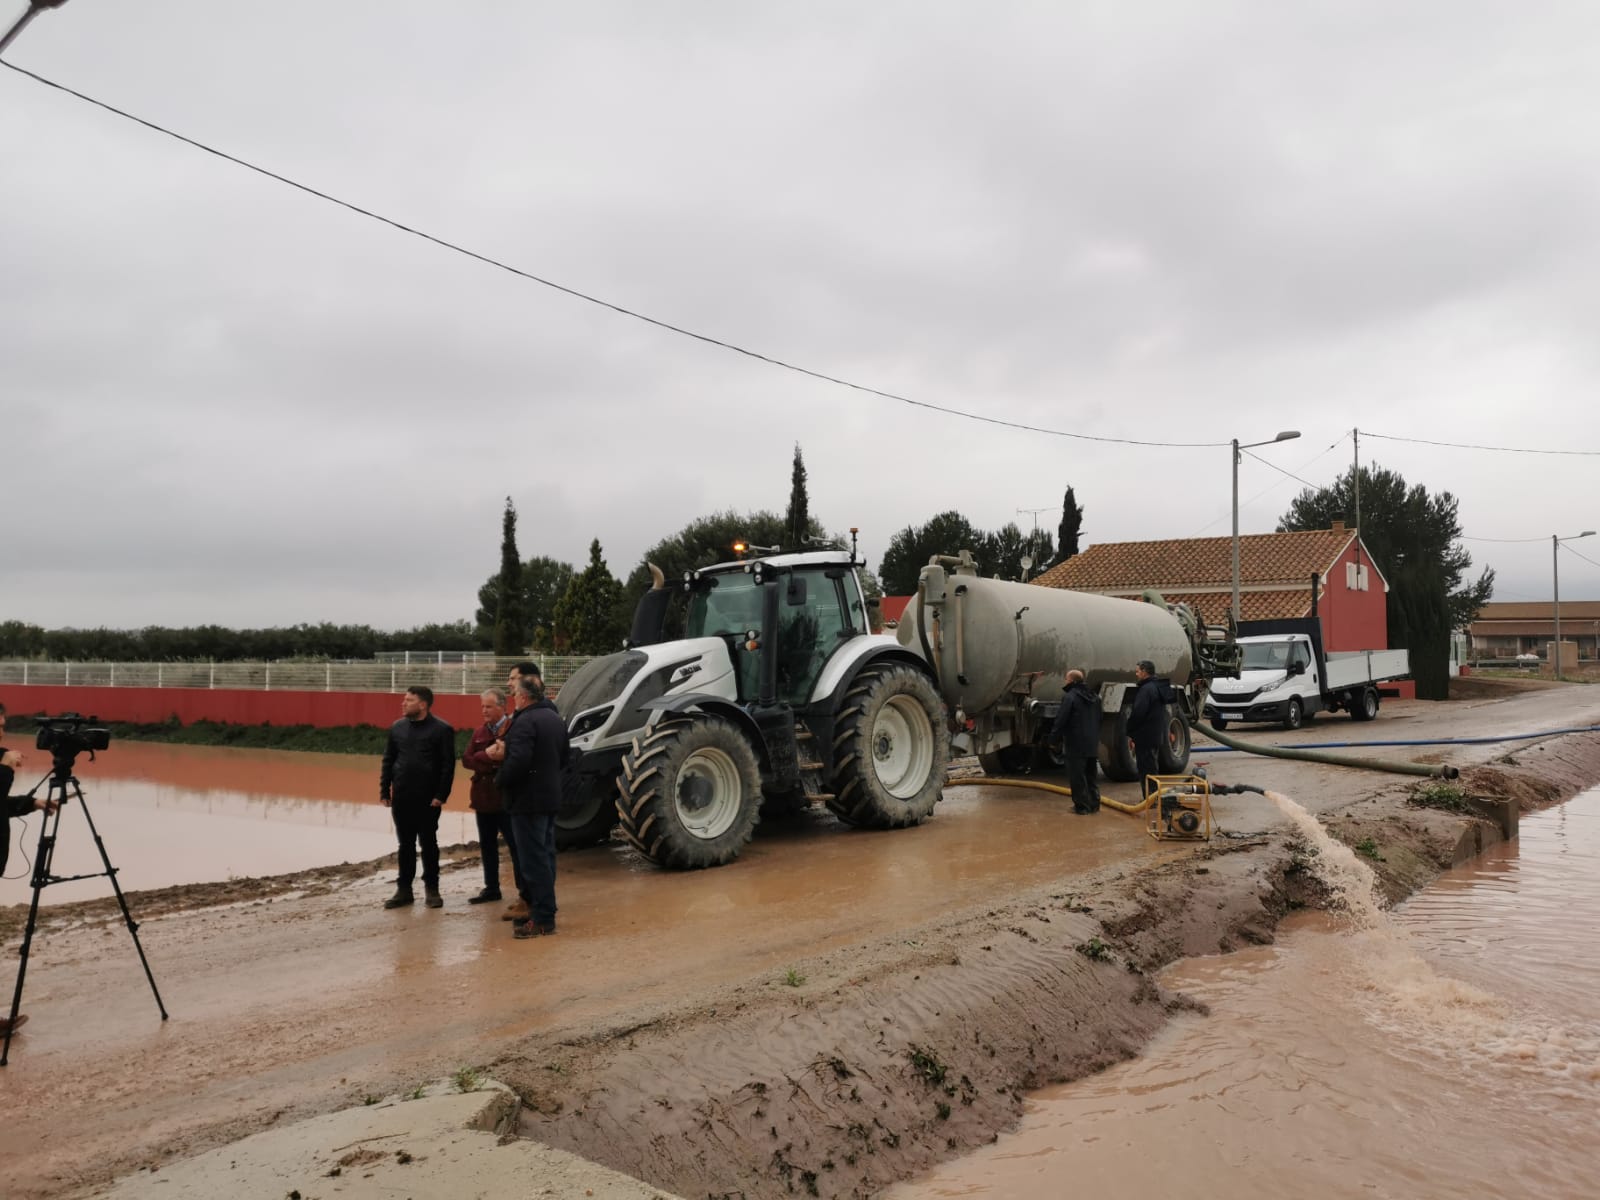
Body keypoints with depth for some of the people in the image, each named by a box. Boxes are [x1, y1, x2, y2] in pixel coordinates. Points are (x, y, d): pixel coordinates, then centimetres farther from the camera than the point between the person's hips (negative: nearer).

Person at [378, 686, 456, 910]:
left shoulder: (442, 730, -8)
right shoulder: (397, 728, 6)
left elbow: (448, 765, -9)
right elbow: (388, 761, 10)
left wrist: (441, 795, -13)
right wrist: (384, 790, 5)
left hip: (427, 799, -4)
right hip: (401, 798, 4)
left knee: (428, 844, 6)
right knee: (406, 844, 10)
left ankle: (432, 889, 17)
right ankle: (404, 889, 18)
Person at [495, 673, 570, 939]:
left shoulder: (525, 721, -18)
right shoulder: (556, 719, 13)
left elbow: (518, 761, -27)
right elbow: (563, 758, 20)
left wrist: (500, 780, -12)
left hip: (528, 799, -10)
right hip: (551, 797, 10)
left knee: (534, 859, -6)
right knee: (545, 855, 15)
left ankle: (543, 919, -4)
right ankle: (542, 909, 23)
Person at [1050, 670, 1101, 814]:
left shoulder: (1069, 697, -14)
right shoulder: (1094, 697, 13)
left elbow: (1060, 720, -17)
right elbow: (1099, 720, 20)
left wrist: (1054, 737, -7)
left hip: (1076, 744, -8)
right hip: (1093, 745, 8)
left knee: (1077, 777, -2)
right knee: (1092, 776, 15)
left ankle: (1082, 805, -2)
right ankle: (1094, 804, 18)